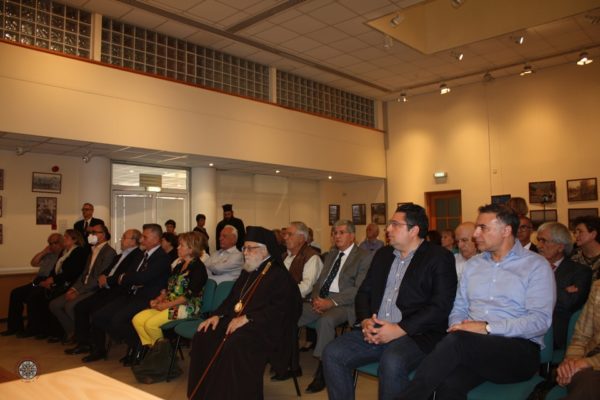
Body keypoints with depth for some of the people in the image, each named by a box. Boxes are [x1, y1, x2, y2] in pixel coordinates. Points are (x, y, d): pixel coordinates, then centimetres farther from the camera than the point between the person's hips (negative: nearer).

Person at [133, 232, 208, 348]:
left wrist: (167, 305, -16)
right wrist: (158, 300, 1)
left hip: (186, 307, -9)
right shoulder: (179, 266, 18)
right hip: (169, 305, 9)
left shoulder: (198, 267, -10)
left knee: (150, 324, -23)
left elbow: (189, 296, -17)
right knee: (137, 319, -6)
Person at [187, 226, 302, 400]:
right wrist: (218, 315, 5)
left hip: (263, 327, -8)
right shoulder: (247, 272, 19)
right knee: (203, 337, -9)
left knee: (234, 344, -34)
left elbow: (278, 309, -19)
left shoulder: (279, 276, -8)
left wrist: (246, 318, -23)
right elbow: (232, 298, 24)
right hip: (236, 321, 8)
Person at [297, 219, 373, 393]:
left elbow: (359, 289, -10)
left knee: (325, 320, -37)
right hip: (321, 300, 7)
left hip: (344, 304, -6)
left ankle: (322, 371, -19)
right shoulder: (331, 254, 22)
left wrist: (331, 301, -20)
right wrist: (316, 297, -4)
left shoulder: (365, 257, 0)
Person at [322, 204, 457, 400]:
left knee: (391, 363, -35)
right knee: (332, 353, -14)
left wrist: (400, 329, -18)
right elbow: (364, 292, 18)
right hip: (375, 331, 6)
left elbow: (440, 307, -11)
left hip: (415, 334, -6)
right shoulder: (383, 254, 18)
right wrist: (365, 321, -3)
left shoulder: (439, 257, -2)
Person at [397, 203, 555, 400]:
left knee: (456, 340, -33)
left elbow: (540, 320, -9)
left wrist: (488, 328, -16)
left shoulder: (536, 265, 3)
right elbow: (459, 308, 18)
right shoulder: (473, 264, 19)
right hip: (472, 346, 3)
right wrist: (458, 327, -6)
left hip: (519, 349, -3)